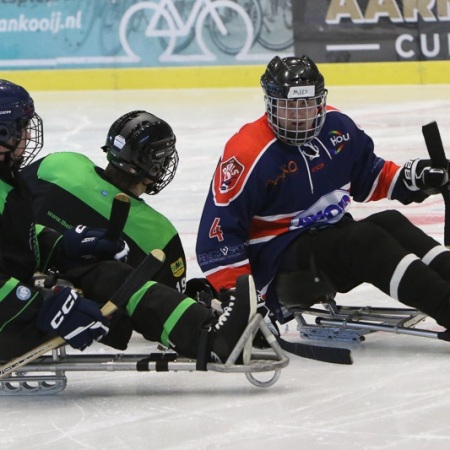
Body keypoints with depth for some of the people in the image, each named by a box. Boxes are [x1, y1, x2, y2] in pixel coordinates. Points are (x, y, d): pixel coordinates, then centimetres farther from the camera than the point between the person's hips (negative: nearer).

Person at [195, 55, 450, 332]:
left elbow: (368, 175, 20)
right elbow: (220, 230, -18)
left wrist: (411, 178, 2)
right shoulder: (247, 155, -18)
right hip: (279, 262, -7)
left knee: (391, 225, -19)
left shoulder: (336, 126, 2)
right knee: (367, 241, -28)